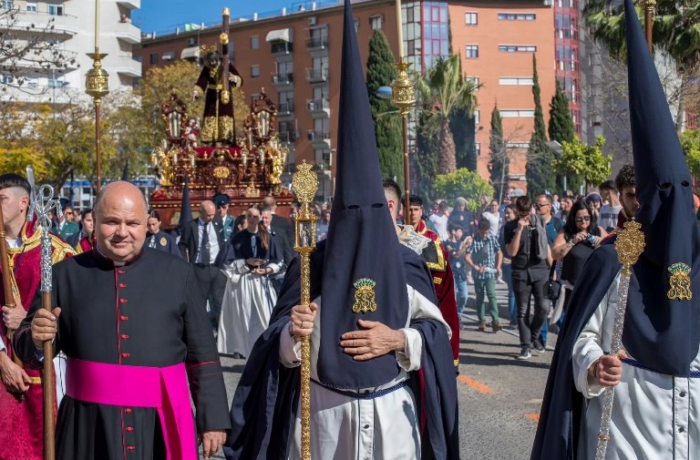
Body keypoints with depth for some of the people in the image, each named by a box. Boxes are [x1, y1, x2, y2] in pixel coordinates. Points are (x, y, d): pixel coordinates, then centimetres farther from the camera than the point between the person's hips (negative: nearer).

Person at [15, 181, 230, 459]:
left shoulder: (178, 274, 2)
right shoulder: (65, 274, 2)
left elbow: (202, 354, 4)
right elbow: (27, 346, 7)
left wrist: (212, 419, 2)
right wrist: (38, 339, -15)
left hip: (162, 424, 0)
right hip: (88, 424, 1)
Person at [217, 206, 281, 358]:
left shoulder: (268, 237, 3)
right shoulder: (237, 237, 1)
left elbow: (277, 261, 6)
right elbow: (230, 261, 0)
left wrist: (266, 270, -10)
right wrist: (246, 262, -12)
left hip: (262, 281, 1)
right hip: (242, 280, -1)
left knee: (263, 315, 0)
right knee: (242, 315, 1)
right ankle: (241, 347, 7)